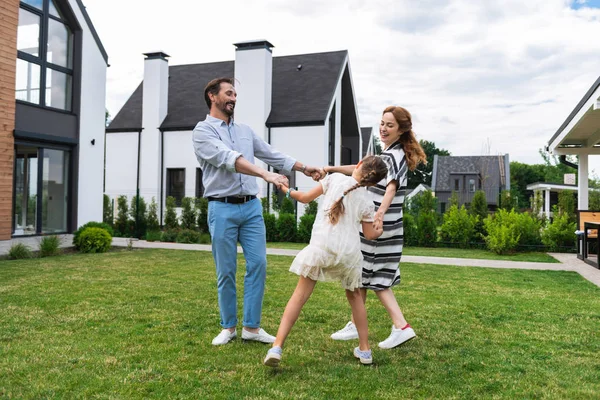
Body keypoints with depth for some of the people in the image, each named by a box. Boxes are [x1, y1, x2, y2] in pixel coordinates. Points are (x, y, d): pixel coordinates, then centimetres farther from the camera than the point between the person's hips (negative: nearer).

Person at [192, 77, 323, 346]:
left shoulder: (245, 131, 17)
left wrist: (303, 168, 10)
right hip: (222, 208, -5)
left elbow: (272, 155, 19)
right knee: (226, 271, 3)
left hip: (251, 206, 5)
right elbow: (229, 159, -19)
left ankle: (251, 327, 11)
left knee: (258, 264, 0)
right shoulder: (203, 131, -3)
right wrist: (266, 175, -30)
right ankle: (228, 327, 19)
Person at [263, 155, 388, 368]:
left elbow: (305, 198, 10)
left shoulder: (335, 178, 6)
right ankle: (364, 349, 30)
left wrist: (287, 190, 29)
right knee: (354, 296, 24)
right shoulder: (367, 203, 11)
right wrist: (379, 231, 38)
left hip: (321, 245, -2)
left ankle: (277, 346, -5)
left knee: (300, 295, 4)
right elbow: (369, 234, 15)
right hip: (349, 251, 2)